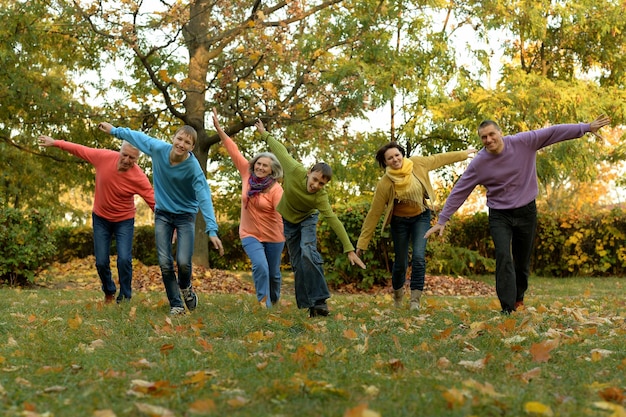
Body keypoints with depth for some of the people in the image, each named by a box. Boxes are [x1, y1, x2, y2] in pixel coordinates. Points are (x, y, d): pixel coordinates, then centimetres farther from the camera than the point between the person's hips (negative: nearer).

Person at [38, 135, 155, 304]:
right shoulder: (104, 156, -18)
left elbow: (154, 201, -23)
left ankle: (124, 297, 8)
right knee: (101, 262, 3)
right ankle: (109, 293, 31)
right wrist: (55, 142, 3)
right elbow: (80, 150, -4)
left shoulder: (139, 177, -25)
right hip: (101, 218, 2)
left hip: (124, 220, -2)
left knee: (124, 259, -16)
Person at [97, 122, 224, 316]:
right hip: (162, 214, 3)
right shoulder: (159, 149, -16)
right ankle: (176, 305, 7)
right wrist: (114, 130, 15)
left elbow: (204, 198, -31)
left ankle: (185, 287, 22)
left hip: (185, 215, -3)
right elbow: (139, 137, 3)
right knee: (165, 263, -5)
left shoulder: (193, 168, -25)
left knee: (183, 262, -13)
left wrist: (212, 230, -40)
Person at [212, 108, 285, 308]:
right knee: (260, 266, -21)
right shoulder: (247, 175, -6)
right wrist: (219, 128, -3)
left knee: (273, 272, 13)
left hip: (273, 236, -1)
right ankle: (263, 302, -8)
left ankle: (274, 301, 39)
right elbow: (234, 151, -5)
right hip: (250, 234, 2)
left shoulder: (276, 189, -18)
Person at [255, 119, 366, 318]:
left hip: (307, 219, -3)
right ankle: (308, 304, 6)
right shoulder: (295, 170, -34)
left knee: (308, 253, -27)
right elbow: (280, 150, -17)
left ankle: (319, 301, -25)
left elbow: (334, 221, -42)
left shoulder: (320, 197, -36)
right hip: (287, 219, 3)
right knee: (297, 262, 1)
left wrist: (350, 249, -47)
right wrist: (265, 134, -2)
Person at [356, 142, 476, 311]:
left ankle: (415, 300, -9)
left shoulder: (418, 164, -17)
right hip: (399, 221, -1)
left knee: (419, 257, -15)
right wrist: (362, 243, -18)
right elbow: (374, 213, -20)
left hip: (421, 217, 1)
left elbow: (440, 159, 1)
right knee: (401, 263, 6)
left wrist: (465, 153, 10)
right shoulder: (385, 184, -24)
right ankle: (398, 295, 34)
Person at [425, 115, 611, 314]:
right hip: (499, 215, -1)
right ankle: (507, 308, -18)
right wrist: (442, 220, -9)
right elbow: (459, 192, -8)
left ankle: (518, 298, 35)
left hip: (526, 211, 1)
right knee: (503, 257, -19)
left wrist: (587, 127, -9)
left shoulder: (523, 142, -11)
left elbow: (553, 132, -8)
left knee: (523, 262, 10)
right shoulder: (478, 163, -12)